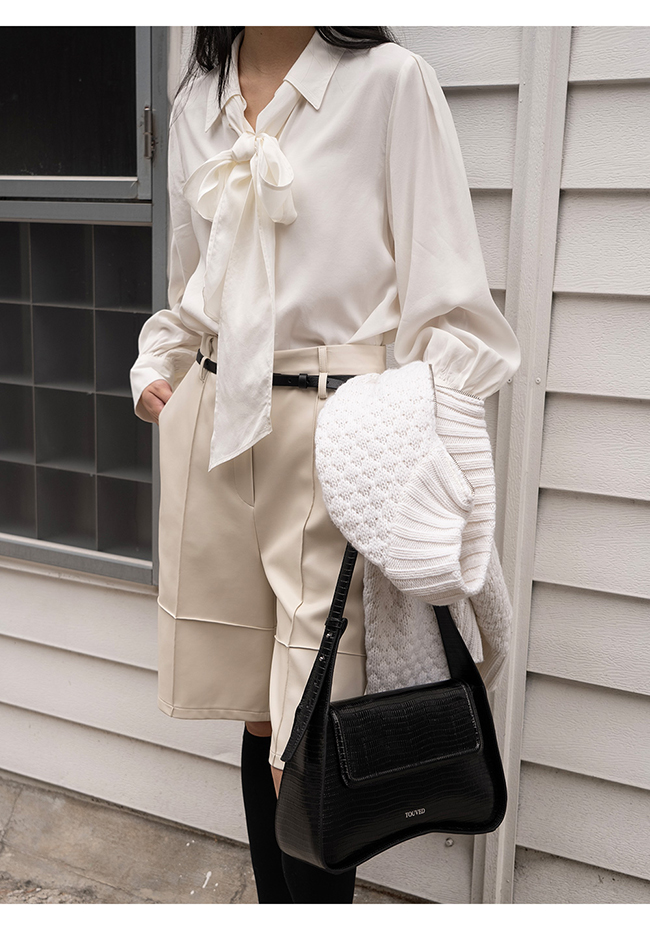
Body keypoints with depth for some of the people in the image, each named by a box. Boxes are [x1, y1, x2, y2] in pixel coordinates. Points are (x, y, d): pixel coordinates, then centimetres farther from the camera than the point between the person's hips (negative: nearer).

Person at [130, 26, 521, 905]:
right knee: (258, 715, 13)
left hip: (332, 425, -5)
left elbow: (444, 291, -7)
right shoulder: (197, 99, 15)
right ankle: (273, 899, 32)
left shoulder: (390, 81, -2)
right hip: (211, 417, 5)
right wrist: (157, 369, 9)